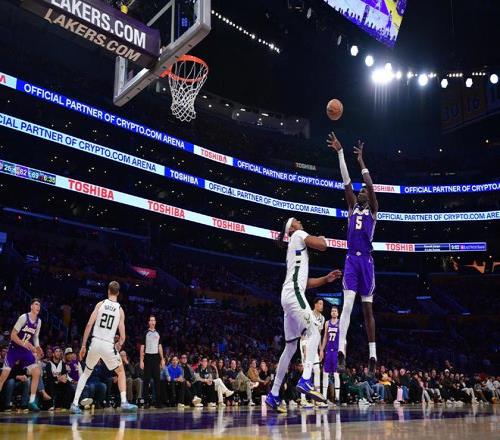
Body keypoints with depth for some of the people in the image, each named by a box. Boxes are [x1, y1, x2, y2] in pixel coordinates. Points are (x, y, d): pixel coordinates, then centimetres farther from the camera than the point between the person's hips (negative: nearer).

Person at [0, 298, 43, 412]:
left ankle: (31, 402, -3)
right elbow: (13, 335, -17)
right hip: (14, 349, -5)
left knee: (37, 372, -8)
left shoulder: (39, 321, 3)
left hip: (26, 351, 5)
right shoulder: (24, 317, -16)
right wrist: (24, 343, -32)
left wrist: (37, 348, -2)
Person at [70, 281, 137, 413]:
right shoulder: (120, 310, 3)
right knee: (121, 372, 17)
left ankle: (75, 404, 12)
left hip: (95, 343, 2)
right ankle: (124, 402, 5)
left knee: (86, 372, 21)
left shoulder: (100, 304, 4)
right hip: (108, 345, -2)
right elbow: (122, 337, 1)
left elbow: (89, 325, -2)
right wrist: (118, 345, 22)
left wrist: (83, 345, 4)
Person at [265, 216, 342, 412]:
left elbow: (305, 282, 30)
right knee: (314, 333, -17)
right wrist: (321, 238, 14)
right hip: (294, 293, -9)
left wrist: (326, 279, 21)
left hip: (289, 295, 9)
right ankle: (305, 380, -31)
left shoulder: (295, 246, 31)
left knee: (290, 346, 11)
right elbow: (322, 246, -8)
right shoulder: (299, 235, 6)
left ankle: (274, 395, 12)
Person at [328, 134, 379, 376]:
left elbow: (371, 187, -10)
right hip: (351, 259, 2)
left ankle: (372, 356, 12)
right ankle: (341, 352, -18)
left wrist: (361, 162, -10)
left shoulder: (373, 210, 7)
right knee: (347, 304, -11)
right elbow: (346, 181, 7)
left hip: (366, 260, -2)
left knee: (367, 309, 4)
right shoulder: (353, 207, 15)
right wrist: (340, 153, 1)